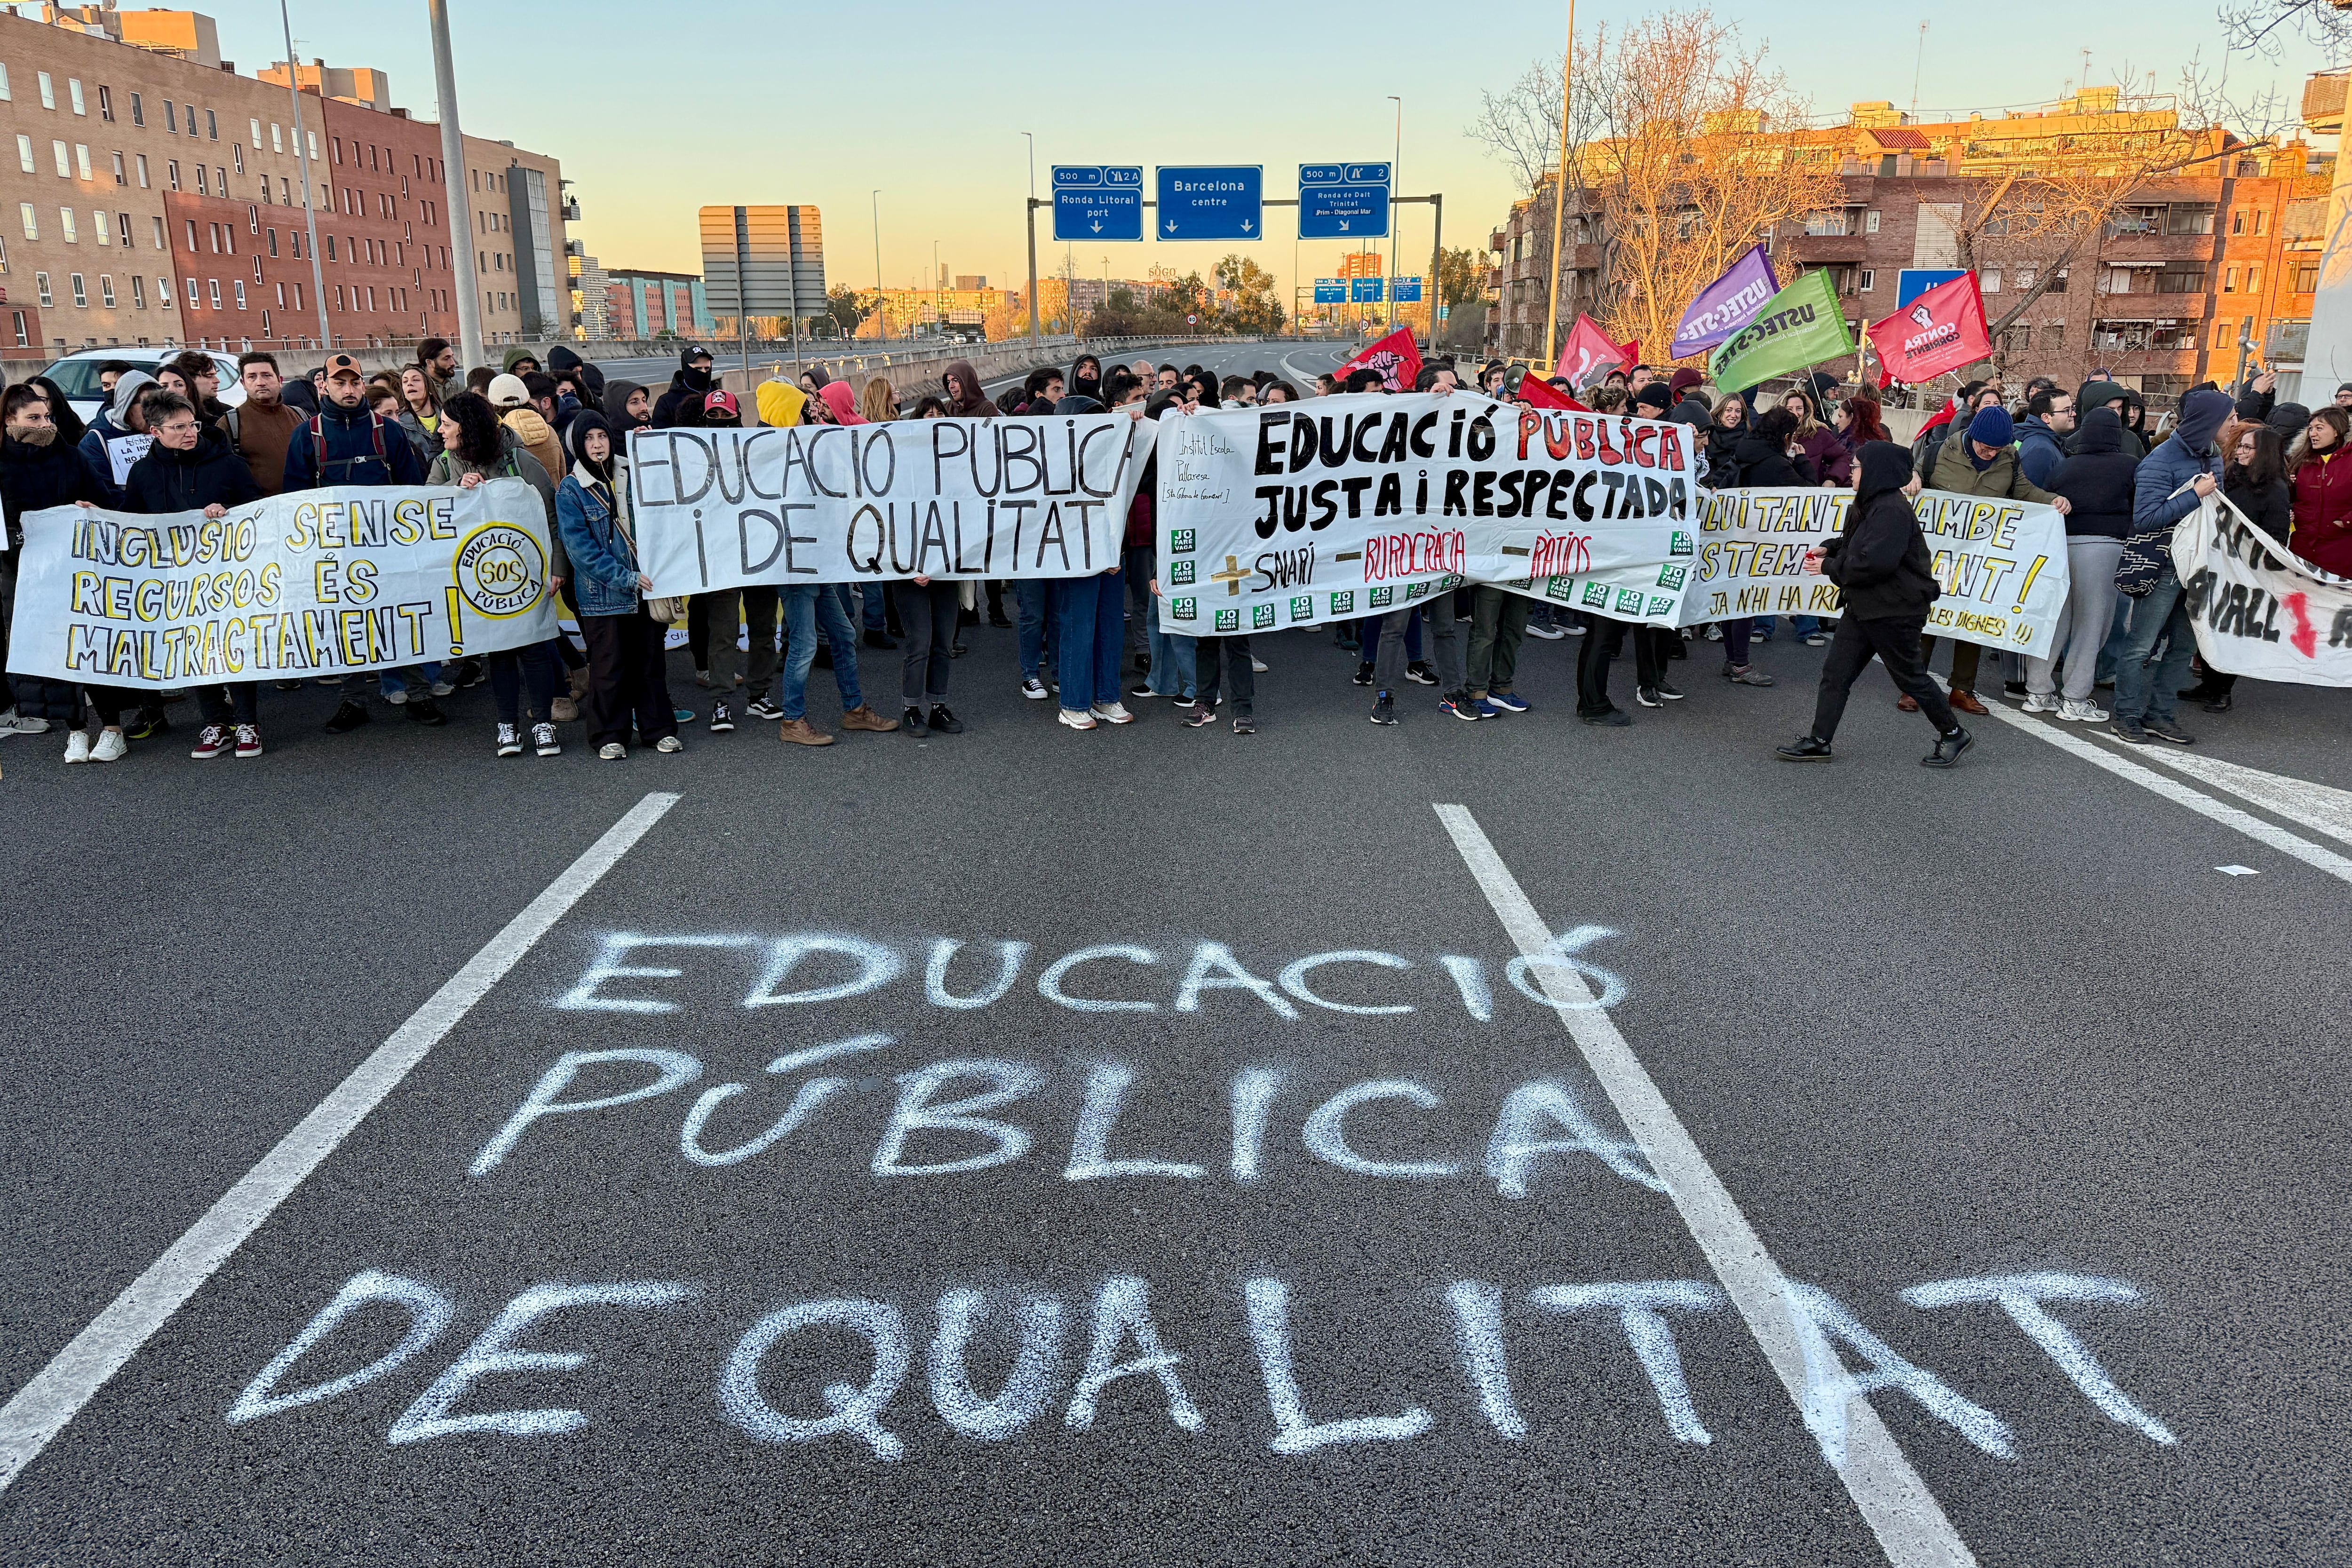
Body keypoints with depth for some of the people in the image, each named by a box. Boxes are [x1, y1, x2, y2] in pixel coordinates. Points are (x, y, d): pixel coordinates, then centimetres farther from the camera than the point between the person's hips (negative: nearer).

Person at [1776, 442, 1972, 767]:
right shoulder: (1870, 504, 10)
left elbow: (1875, 562, -29)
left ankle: (1953, 734, 23)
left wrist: (1830, 567, -16)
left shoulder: (1892, 510, -23)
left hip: (1895, 611, -10)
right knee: (1836, 673, 6)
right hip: (1863, 606, 10)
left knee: (1910, 677, 5)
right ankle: (1818, 742, 9)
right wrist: (1829, 549, 5)